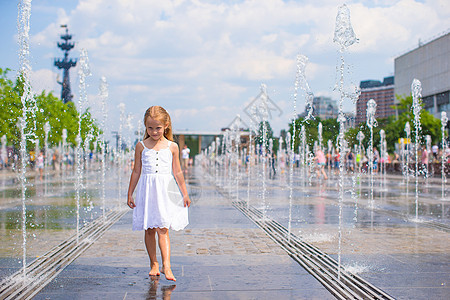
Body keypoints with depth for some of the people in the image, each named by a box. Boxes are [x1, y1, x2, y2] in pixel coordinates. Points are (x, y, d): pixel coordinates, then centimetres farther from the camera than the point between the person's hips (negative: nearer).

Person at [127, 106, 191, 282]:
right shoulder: (141, 146, 5)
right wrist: (130, 194, 9)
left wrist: (185, 193, 11)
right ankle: (153, 264, 19)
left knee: (163, 229, -9)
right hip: (147, 190, 2)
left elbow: (177, 172, 10)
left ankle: (166, 266, -12)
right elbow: (136, 171, 10)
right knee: (149, 230, 7)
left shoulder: (172, 147, 4)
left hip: (166, 191, -1)